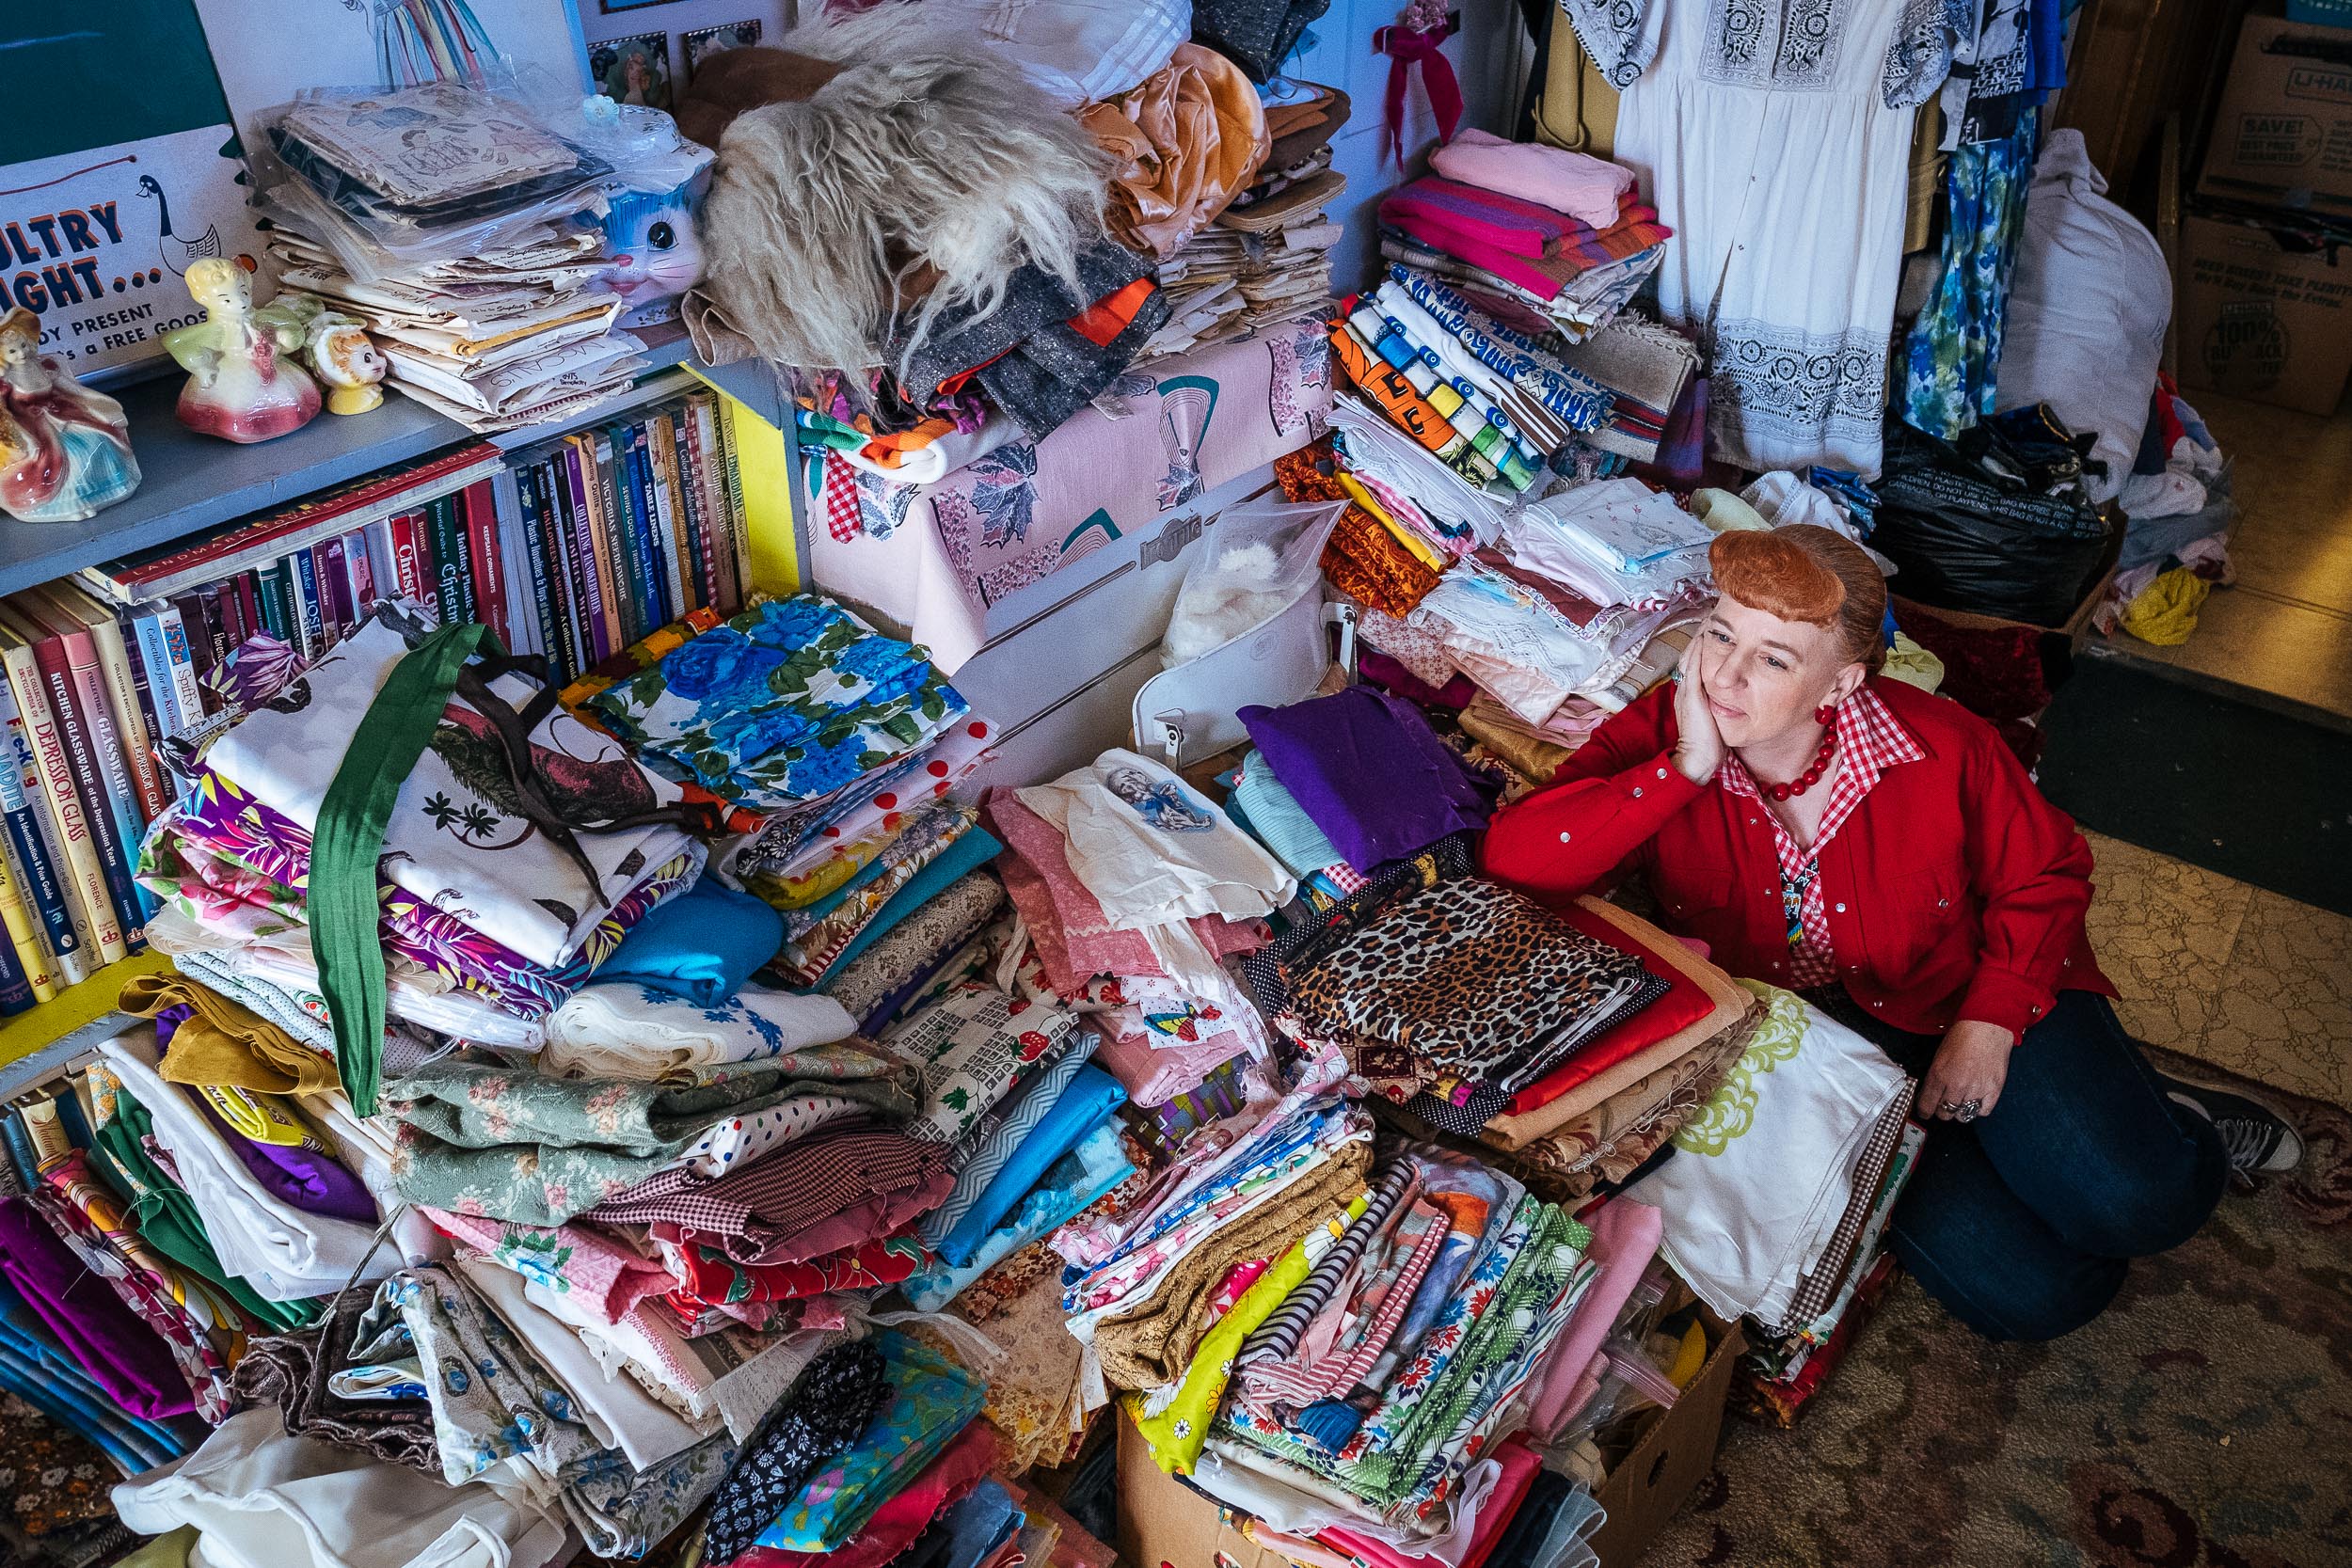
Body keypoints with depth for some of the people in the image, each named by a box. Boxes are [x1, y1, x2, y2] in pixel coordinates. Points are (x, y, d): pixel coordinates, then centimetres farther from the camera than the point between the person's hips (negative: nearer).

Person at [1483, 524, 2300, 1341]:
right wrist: (1688, 768, -33)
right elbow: (1512, 857, -30)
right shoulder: (1661, 741, -17)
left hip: (1963, 992, 1)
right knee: (2026, 1293, -15)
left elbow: (2044, 875, -1)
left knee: (2134, 1204, -19)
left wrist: (1990, 1025, -14)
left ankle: (2139, 1110, 15)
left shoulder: (1938, 746, -17)